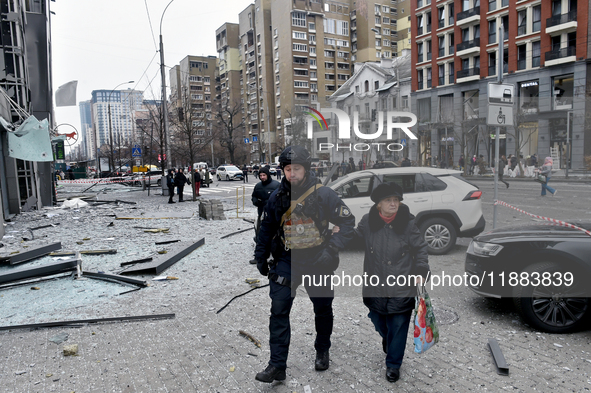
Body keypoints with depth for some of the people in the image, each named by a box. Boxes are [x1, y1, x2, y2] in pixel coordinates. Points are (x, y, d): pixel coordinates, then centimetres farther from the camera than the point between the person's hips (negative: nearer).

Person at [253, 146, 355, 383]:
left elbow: (348, 222, -10)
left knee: (323, 309, 15)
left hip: (317, 261, -1)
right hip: (286, 260, 2)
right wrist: (261, 257, 13)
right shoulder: (277, 197, -1)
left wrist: (331, 250, -20)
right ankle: (277, 365, 5)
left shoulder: (323, 195, -12)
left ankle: (322, 351, 41)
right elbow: (266, 228, 11)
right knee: (278, 310, -7)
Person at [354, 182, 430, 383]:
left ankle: (393, 365, 26)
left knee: (398, 327, 5)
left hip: (402, 287, -2)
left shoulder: (408, 222, -11)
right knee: (378, 321, 19)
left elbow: (420, 248, -1)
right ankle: (386, 337, 55)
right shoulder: (367, 221, -8)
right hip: (375, 285, 2)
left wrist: (421, 271, -8)